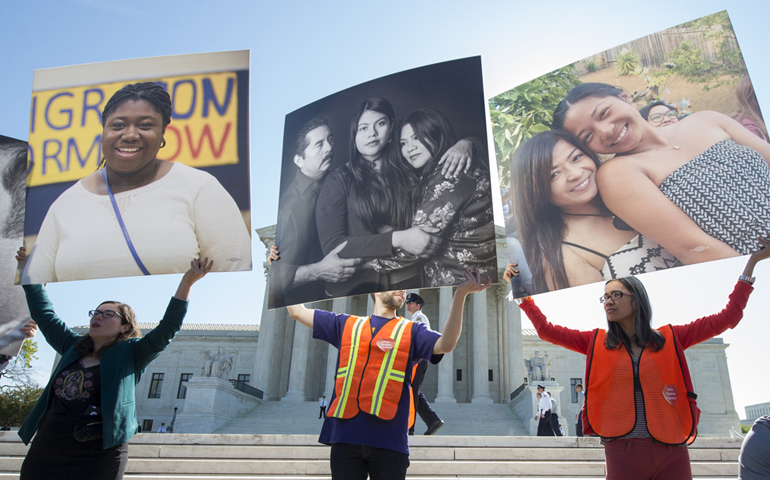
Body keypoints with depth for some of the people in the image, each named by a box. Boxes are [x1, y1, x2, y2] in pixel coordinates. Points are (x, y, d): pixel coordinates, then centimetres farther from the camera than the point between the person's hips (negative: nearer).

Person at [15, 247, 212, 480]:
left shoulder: (130, 354, 1)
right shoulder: (73, 347, 15)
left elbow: (166, 329, -12)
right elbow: (44, 313, 26)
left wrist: (187, 282, -22)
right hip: (46, 447, 5)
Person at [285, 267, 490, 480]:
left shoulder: (411, 331, 12)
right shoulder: (347, 325, 16)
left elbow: (446, 344, -8)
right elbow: (297, 311, 20)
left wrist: (460, 293, -20)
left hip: (389, 441, -1)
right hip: (345, 436, 1)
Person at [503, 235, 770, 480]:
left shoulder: (669, 339, 7)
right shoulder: (597, 343, 8)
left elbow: (727, 318, 8)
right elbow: (545, 329, 5)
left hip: (672, 452, 1)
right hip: (622, 451, 0)